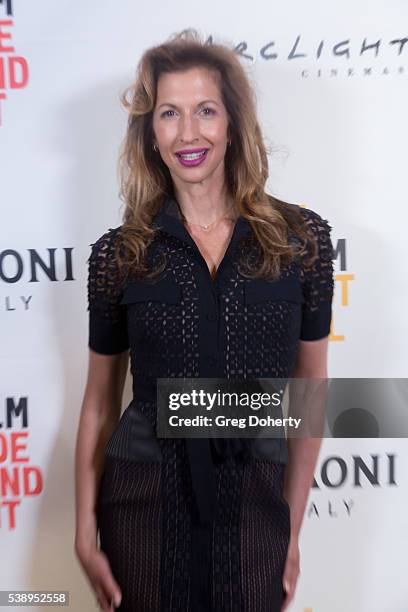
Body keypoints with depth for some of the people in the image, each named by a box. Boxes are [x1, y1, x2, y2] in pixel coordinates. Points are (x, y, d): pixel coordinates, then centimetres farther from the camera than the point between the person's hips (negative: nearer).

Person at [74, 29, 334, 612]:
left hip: (255, 501, 1)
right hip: (144, 498, 0)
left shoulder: (302, 236, -6)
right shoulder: (118, 252, -5)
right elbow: (100, 401, 3)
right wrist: (86, 533, 1)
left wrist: (293, 531, 5)